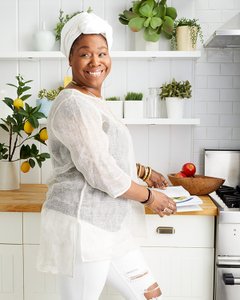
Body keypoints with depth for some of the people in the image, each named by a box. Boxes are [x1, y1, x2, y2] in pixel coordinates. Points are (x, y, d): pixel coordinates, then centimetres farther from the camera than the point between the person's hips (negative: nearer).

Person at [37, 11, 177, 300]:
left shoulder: (93, 102, 14)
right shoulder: (73, 105, -18)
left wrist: (144, 172, 27)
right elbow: (100, 172, -22)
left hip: (109, 227, 10)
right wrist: (149, 197, -10)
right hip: (82, 225, -10)